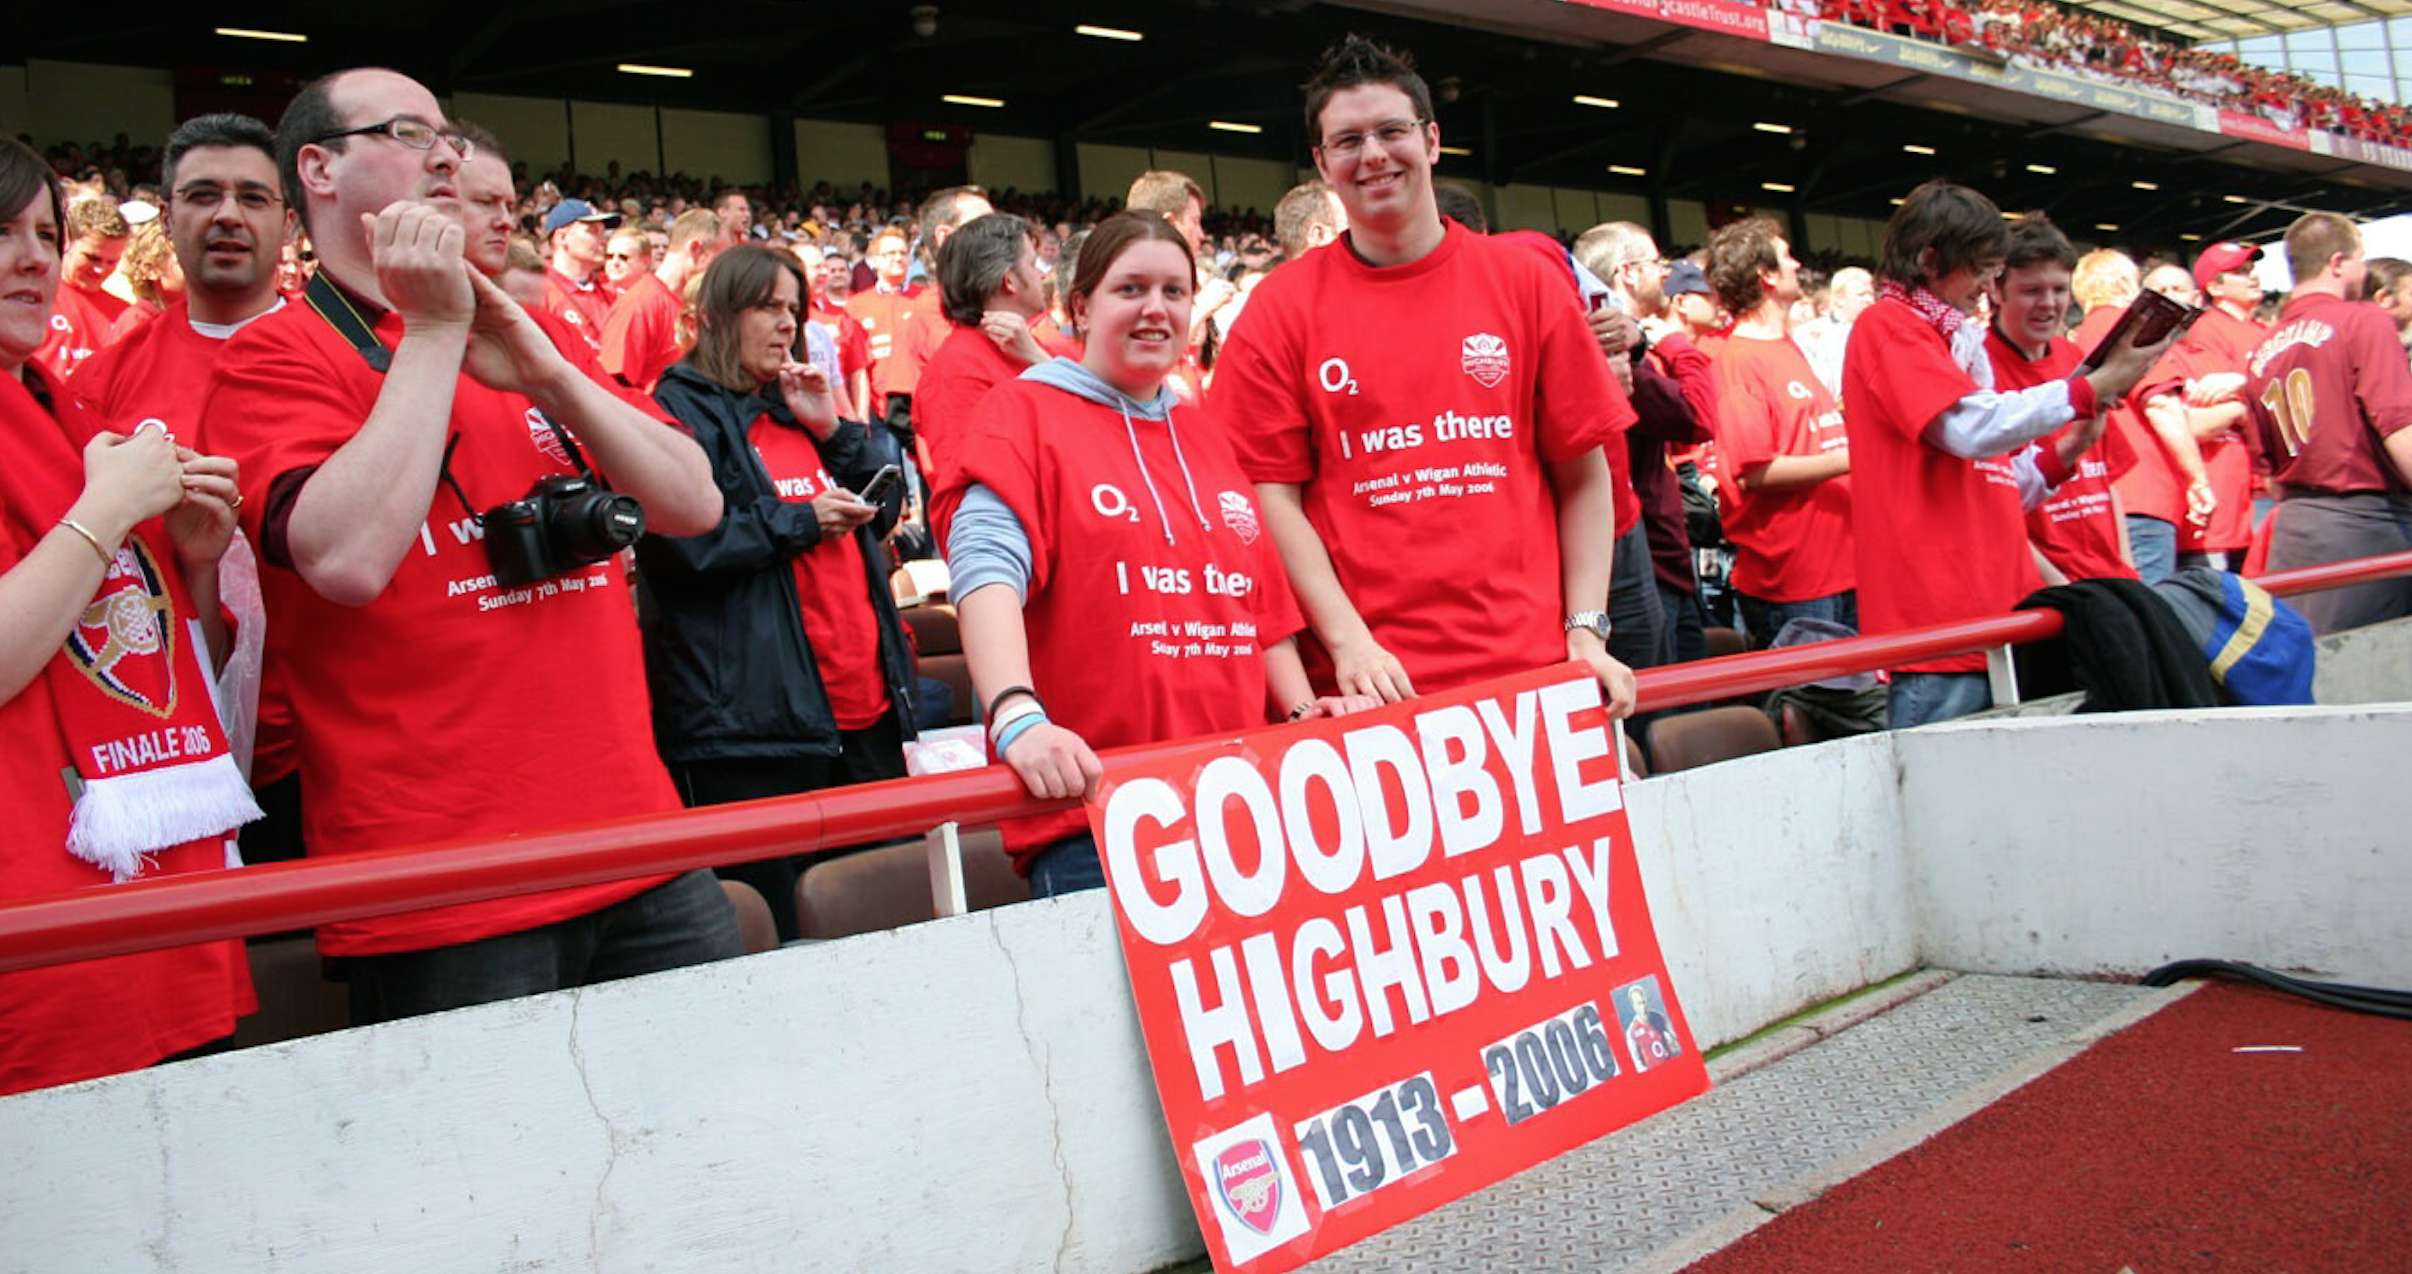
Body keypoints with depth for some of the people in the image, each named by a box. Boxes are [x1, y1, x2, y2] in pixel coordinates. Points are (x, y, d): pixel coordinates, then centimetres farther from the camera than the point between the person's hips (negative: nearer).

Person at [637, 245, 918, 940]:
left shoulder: (797, 406, 22)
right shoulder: (683, 408, -1)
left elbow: (885, 507, 19)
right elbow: (676, 540, -16)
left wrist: (832, 428, 5)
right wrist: (799, 521, -9)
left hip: (862, 704, 7)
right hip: (752, 715, -7)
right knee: (770, 922, -3)